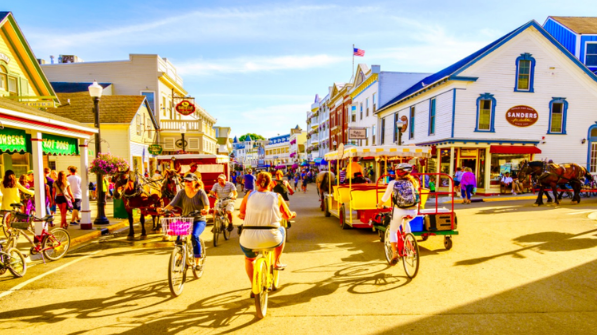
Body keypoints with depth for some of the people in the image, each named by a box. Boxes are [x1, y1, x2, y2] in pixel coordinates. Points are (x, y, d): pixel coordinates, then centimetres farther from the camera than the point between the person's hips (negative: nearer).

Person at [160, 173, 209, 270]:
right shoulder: (181, 192, -1)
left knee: (194, 236, -27)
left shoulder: (200, 192, -9)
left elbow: (207, 205, -22)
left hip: (198, 220, -3)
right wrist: (164, 209, -30)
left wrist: (205, 210, -44)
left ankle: (197, 263, -13)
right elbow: (172, 203, -12)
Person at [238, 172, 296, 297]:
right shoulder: (277, 197, 2)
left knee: (249, 258, 34)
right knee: (281, 230, 34)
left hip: (249, 240, 1)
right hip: (270, 239, -1)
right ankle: (276, 262, 39)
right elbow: (288, 216, 12)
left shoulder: (249, 195, 4)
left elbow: (242, 213, 14)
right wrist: (292, 214, 36)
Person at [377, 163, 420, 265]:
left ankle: (394, 254, 7)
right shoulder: (413, 182, 12)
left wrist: (380, 205, 26)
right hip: (413, 211, 3)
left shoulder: (393, 183, 3)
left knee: (392, 231, 18)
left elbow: (385, 198, 7)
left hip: (399, 211, -3)